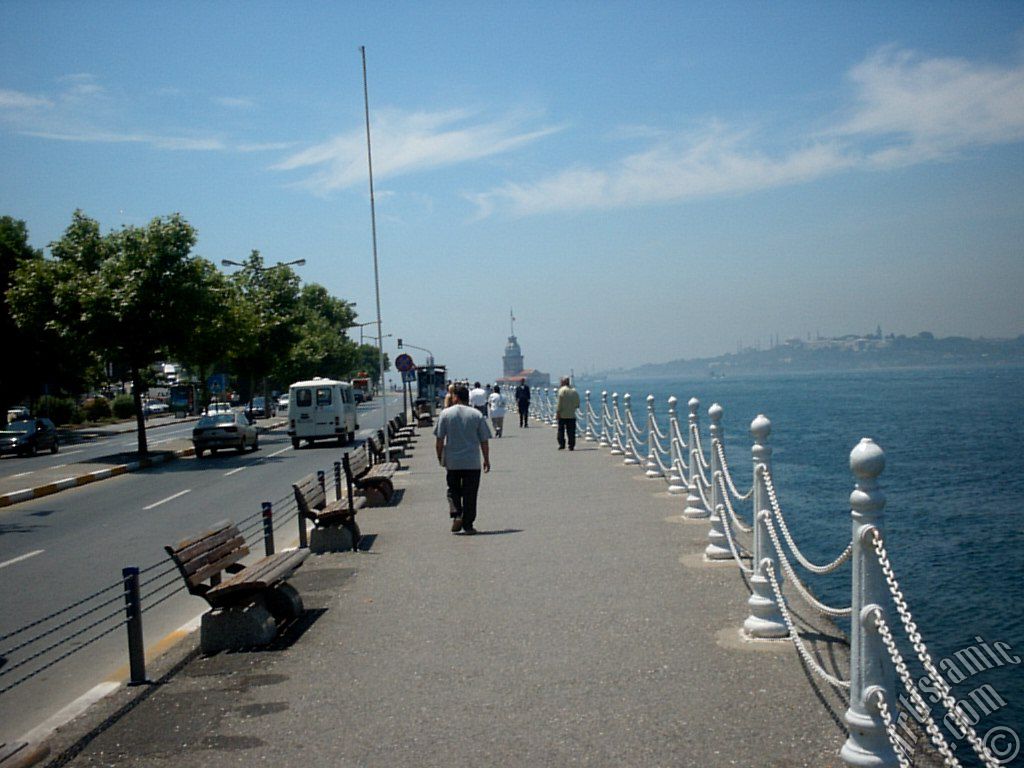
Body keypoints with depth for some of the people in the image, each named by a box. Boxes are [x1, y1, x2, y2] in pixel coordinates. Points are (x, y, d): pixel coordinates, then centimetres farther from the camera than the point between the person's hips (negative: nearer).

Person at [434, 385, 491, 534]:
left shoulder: (445, 414, -3)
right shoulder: (477, 415, -1)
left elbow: (439, 439, -3)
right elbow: (484, 441, 1)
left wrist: (440, 457, 11)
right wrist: (486, 460, 11)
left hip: (452, 461, 0)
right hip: (472, 462, 0)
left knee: (453, 490, 16)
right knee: (470, 494, 6)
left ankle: (456, 515, -5)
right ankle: (468, 525, 7)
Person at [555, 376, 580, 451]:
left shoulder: (562, 390, -7)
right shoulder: (574, 391, 8)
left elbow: (559, 402, -12)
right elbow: (577, 404, 11)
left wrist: (558, 412, -10)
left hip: (563, 415, -4)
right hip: (572, 415, 4)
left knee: (561, 430, 6)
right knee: (571, 431, 4)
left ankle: (561, 445, 4)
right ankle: (571, 446, 1)